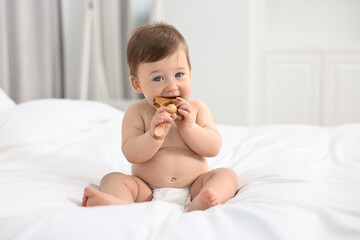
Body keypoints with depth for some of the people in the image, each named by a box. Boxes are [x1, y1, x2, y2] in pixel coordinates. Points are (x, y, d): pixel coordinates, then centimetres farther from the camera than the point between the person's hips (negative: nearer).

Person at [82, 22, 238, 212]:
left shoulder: (197, 109, 5)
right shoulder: (136, 113, 0)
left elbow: (214, 148, -2)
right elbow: (131, 154, -10)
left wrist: (189, 128, -16)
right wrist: (155, 135, -27)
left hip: (193, 188, 1)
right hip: (147, 192, -1)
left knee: (227, 175, -20)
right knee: (112, 179, -18)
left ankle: (199, 204, -49)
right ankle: (119, 202, -53)